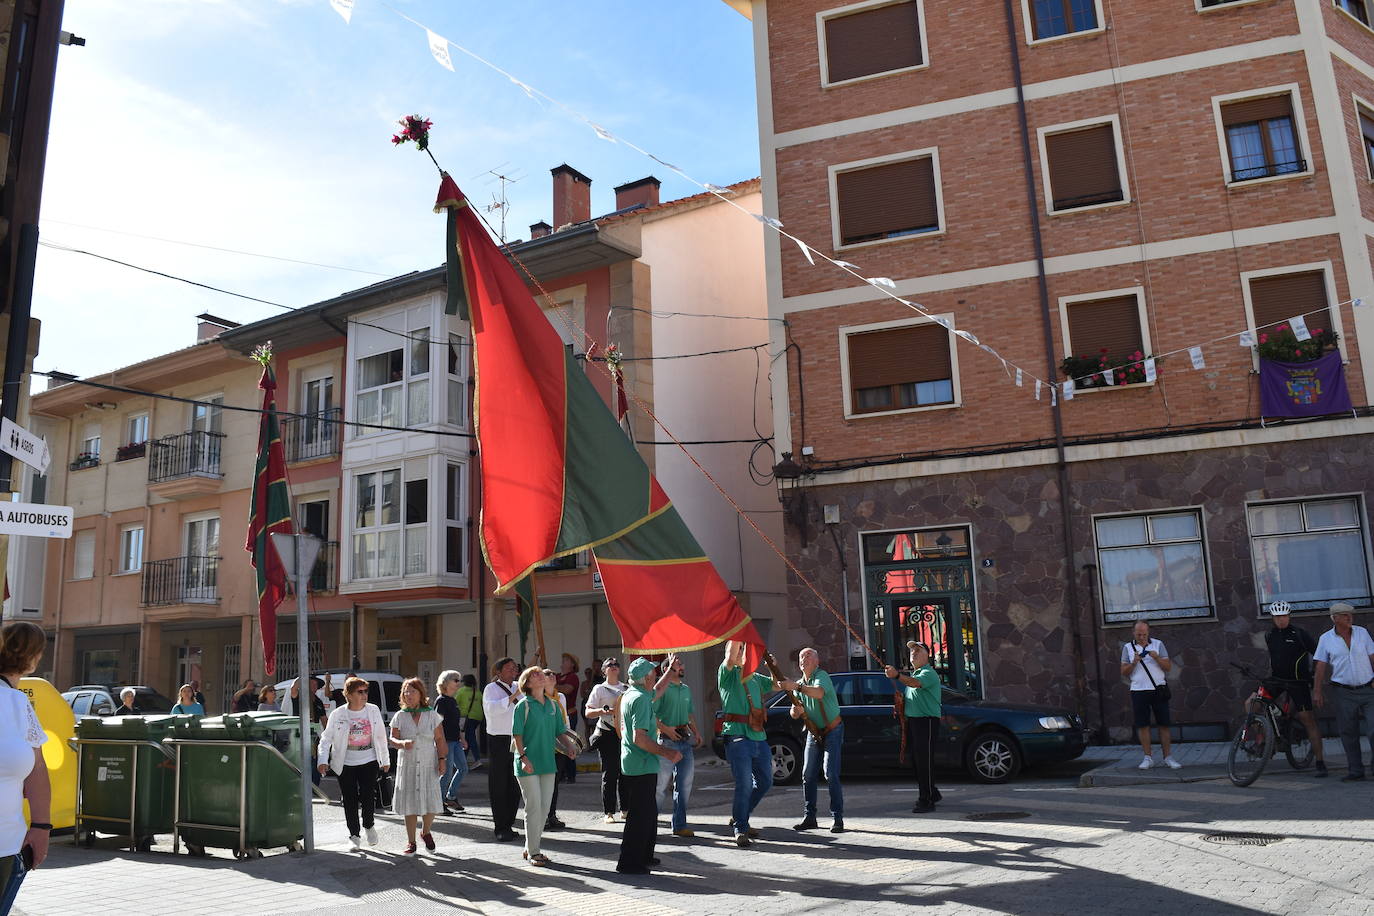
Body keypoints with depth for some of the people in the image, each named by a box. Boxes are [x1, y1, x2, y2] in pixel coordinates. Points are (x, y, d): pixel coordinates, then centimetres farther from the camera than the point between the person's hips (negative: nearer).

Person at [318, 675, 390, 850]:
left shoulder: (373, 711, 1)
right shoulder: (338, 714, -6)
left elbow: (381, 737, 9)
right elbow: (326, 738, -1)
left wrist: (385, 760, 13)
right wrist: (323, 760, -13)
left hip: (369, 762, 1)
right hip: (345, 764, -1)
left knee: (368, 796, -5)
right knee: (350, 800, 3)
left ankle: (368, 825, 24)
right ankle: (354, 835, 19)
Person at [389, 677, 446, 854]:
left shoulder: (432, 715, 1)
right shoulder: (400, 716, 2)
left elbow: (440, 740, 3)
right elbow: (393, 739, 2)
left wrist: (442, 759, -5)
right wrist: (402, 743, -19)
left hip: (429, 766, 0)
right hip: (407, 765, 0)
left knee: (431, 803, -1)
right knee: (410, 805, 3)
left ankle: (426, 833, 26)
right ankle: (411, 841, 17)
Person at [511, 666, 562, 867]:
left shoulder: (553, 705, 9)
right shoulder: (524, 705, -7)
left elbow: (559, 732, 13)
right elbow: (517, 735, -9)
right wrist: (523, 757, -20)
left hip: (548, 762, 6)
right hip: (528, 764, -6)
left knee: (545, 807, 10)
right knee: (534, 807, -3)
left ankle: (530, 847, 24)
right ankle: (533, 852, 8)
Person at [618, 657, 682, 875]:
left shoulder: (629, 695, 12)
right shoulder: (640, 699, -19)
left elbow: (655, 692, 33)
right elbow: (640, 738, -25)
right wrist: (666, 753, -20)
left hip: (631, 765, 11)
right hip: (642, 766, -11)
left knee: (649, 813, 20)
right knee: (640, 815, -4)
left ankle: (644, 856, 29)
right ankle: (629, 862, 1)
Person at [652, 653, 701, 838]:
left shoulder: (686, 689, 16)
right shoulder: (662, 688, -8)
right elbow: (650, 714, -14)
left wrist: (696, 732, 13)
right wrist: (665, 729, -21)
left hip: (685, 740, 7)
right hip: (667, 741, -7)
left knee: (684, 785, 7)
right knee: (661, 783, -3)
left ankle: (679, 825, 15)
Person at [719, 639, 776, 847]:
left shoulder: (756, 678, 19)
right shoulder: (728, 674, -2)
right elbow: (731, 654, -20)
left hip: (759, 737, 7)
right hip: (738, 737, -7)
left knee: (764, 782, 13)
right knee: (744, 785, -9)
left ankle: (740, 818, 30)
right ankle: (740, 829, 7)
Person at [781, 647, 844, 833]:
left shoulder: (821, 676, -15)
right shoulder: (799, 684, 8)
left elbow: (819, 693, -39)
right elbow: (794, 714, 6)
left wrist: (796, 687, -52)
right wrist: (796, 711, -19)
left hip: (832, 730, -7)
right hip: (813, 732, 7)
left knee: (831, 774, -14)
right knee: (808, 775, 3)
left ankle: (837, 818, -9)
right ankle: (809, 817, 11)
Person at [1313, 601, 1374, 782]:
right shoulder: (1326, 639, 1)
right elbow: (1321, 666, 2)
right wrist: (1317, 691, -3)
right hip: (1344, 692, 0)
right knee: (1348, 733, 3)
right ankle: (1356, 771, 12)